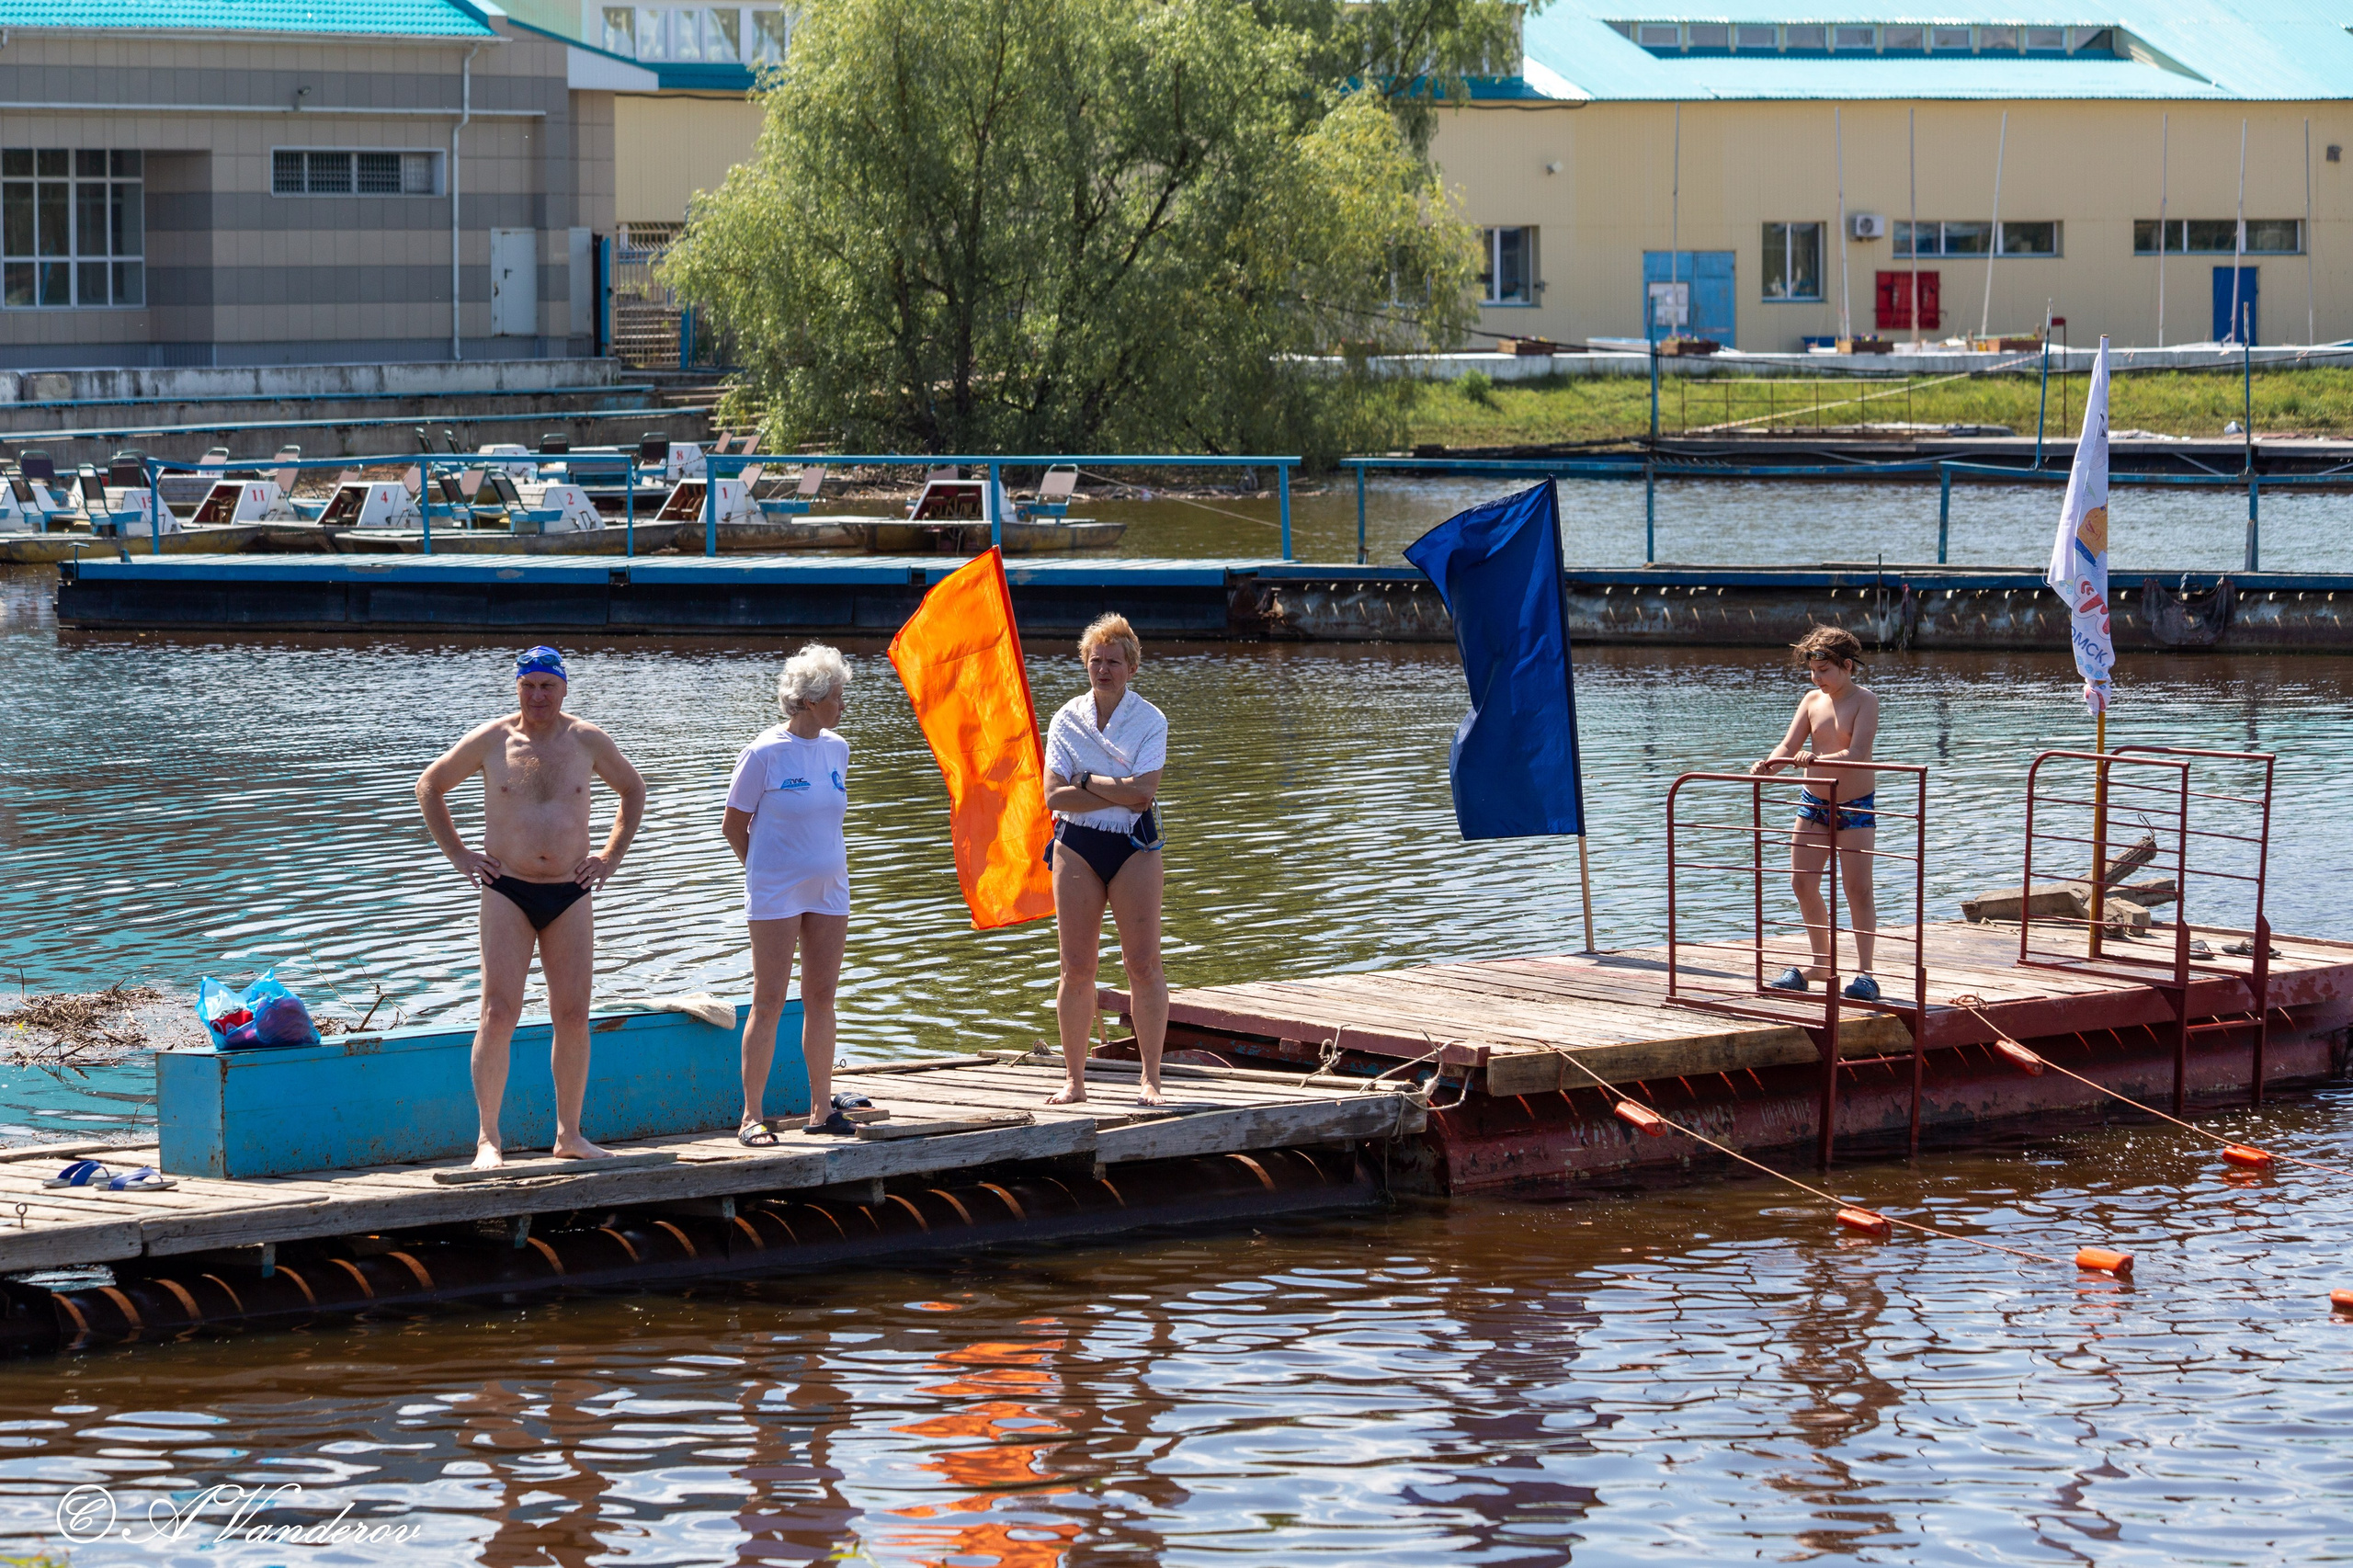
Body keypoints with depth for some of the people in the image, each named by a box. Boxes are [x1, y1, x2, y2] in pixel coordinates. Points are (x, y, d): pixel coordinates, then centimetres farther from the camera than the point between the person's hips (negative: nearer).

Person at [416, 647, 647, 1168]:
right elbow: (429, 785, 13)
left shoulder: (588, 741, 4)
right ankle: (488, 1138, -7)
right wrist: (457, 854, 5)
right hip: (508, 892, -2)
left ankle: (569, 1134, 14)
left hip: (571, 895, 2)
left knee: (574, 1018, 3)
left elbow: (633, 790, 21)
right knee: (499, 1013, -10)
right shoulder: (490, 740, -1)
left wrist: (611, 856, 11)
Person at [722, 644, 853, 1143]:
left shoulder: (837, 749, 6)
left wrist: (830, 864, 13)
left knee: (821, 998, 9)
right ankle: (752, 1116, -1)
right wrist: (768, 872, 4)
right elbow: (733, 826, -3)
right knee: (769, 1002, -5)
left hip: (829, 892, 6)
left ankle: (821, 1109, 16)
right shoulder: (765, 754, -12)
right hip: (776, 895, -6)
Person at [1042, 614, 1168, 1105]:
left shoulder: (1149, 720, 0)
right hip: (1076, 845, 2)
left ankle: (1151, 1079, 2)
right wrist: (1118, 793, -12)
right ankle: (1074, 1079, 8)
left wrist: (1086, 780, -9)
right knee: (1076, 968, 1)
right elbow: (1055, 797, -6)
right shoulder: (1067, 719, 5)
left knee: (1144, 963, -5)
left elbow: (1142, 790, -14)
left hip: (1134, 846, -2)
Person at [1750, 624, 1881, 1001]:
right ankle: (1822, 963, 23)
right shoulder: (1812, 700, 2)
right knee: (1802, 883, 7)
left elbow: (1859, 754, -26)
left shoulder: (1865, 702, -13)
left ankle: (1864, 973, -1)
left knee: (1858, 889, -6)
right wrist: (1769, 764, -25)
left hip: (1855, 806, -6)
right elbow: (1790, 746, -3)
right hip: (1813, 801, 6)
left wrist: (1819, 759, -41)